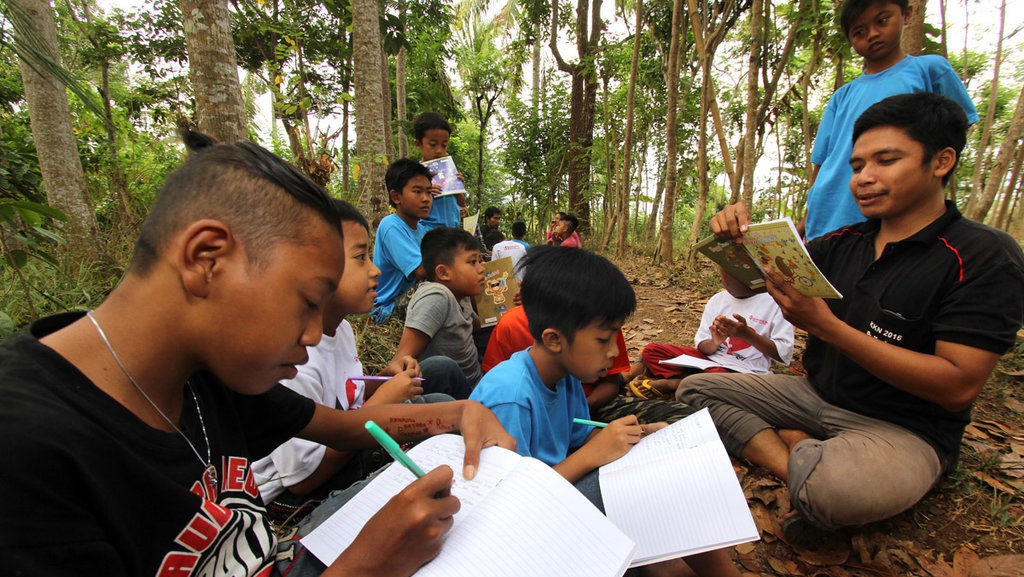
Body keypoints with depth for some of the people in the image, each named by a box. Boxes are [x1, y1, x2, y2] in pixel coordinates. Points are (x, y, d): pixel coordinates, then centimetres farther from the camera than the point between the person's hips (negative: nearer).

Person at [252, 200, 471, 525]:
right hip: (292, 494, -8)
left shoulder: (340, 327, -4)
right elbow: (302, 479, -25)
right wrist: (381, 401, -24)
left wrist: (389, 380, -10)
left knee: (441, 369, 3)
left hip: (339, 449, 9)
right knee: (436, 406, -22)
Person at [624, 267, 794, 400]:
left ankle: (671, 383, -15)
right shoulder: (718, 300, 7)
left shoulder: (776, 302, -5)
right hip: (708, 359, 5)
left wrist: (747, 334, -21)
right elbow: (702, 346, 7)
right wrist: (714, 343, -17)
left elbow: (784, 354, -8)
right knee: (651, 351, -8)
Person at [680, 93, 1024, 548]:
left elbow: (959, 386, -19)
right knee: (695, 389, -5)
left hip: (905, 429, -6)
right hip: (816, 394, 6)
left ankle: (799, 450, -5)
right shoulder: (841, 244, 4)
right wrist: (737, 241, -18)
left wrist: (825, 325, -28)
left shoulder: (983, 256, -12)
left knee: (835, 490, -39)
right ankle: (800, 467, -17)